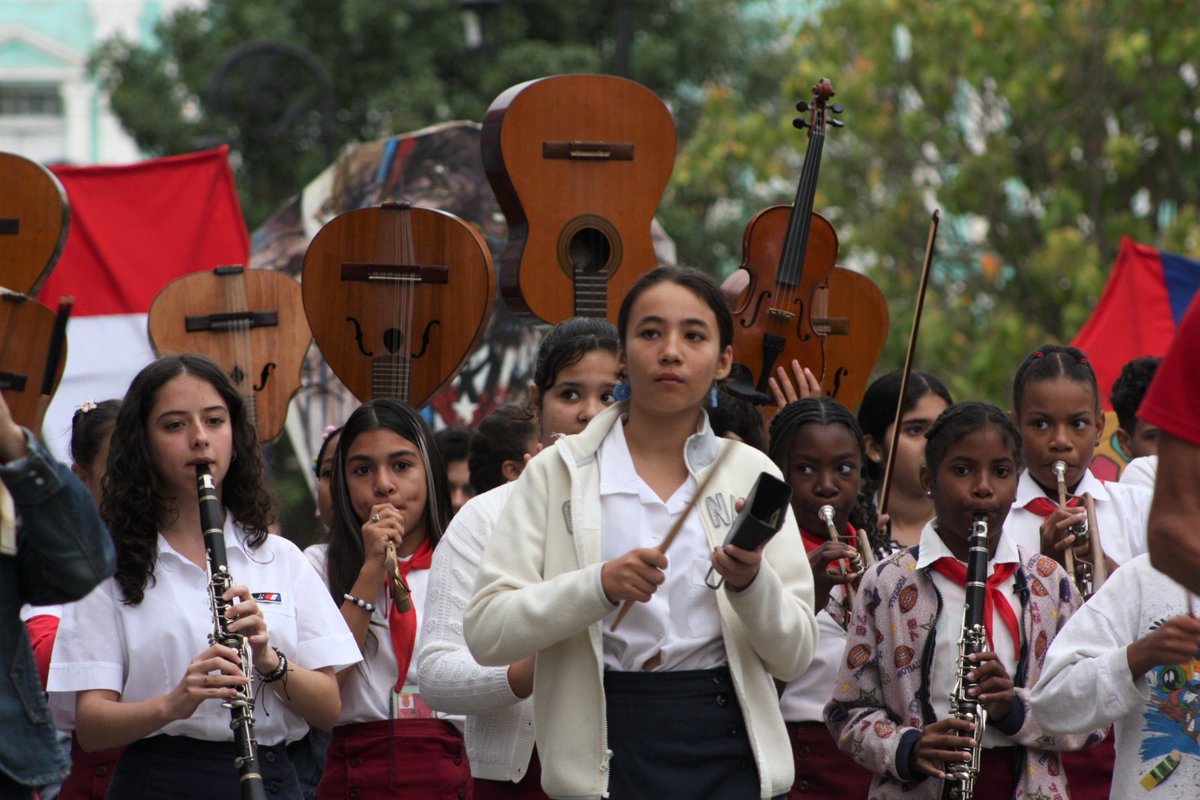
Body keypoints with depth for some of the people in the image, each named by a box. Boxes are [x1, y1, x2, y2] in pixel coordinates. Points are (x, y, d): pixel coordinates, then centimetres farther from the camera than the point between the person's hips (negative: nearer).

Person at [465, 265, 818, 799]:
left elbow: (794, 657, 3)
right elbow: (484, 633, -8)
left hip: (729, 754, 1)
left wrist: (749, 582, -16)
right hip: (607, 752, -1)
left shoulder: (752, 473, 7)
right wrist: (600, 585, -21)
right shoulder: (559, 471, 2)